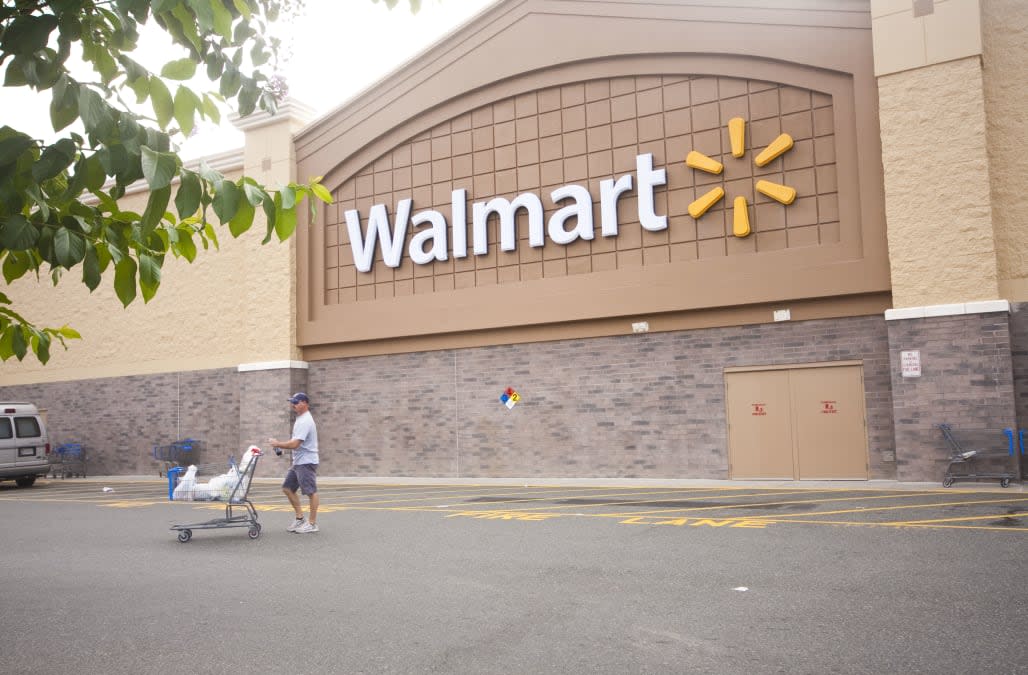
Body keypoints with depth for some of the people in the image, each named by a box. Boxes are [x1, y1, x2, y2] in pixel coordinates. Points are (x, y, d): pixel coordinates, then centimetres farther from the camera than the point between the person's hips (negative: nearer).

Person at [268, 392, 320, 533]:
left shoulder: (305, 421, -20)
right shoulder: (301, 419, 15)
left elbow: (294, 444, -26)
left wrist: (277, 444, -14)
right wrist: (280, 445, 16)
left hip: (306, 462, -11)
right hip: (298, 462, 11)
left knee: (311, 492, -3)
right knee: (288, 488, 12)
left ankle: (312, 523, 5)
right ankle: (300, 518, 18)